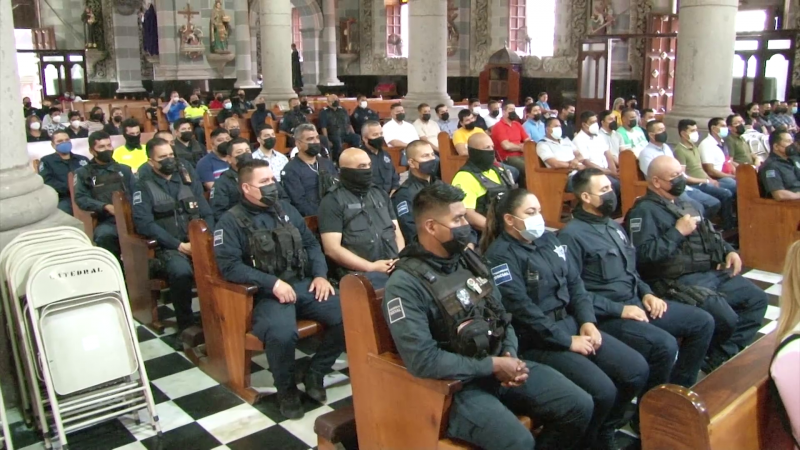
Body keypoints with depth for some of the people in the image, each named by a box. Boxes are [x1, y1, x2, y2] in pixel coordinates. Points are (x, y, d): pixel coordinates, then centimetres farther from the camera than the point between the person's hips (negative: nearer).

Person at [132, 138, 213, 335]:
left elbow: (207, 214, 12)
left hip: (198, 242, 3)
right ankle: (186, 325, -11)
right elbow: (144, 224, -10)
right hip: (167, 247, -3)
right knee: (181, 272, -35)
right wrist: (179, 245, -16)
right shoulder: (143, 186, 2)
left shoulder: (189, 180, 15)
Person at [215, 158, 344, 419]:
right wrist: (273, 283, -21)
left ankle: (315, 373, 6)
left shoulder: (286, 209, 16)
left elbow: (311, 244, 17)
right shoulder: (231, 221, -2)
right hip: (266, 293, -5)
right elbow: (229, 266, -13)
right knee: (281, 333, -36)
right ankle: (286, 389, -4)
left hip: (304, 284, 5)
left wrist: (320, 275, -1)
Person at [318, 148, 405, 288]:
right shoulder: (333, 201, 2)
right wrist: (372, 267, -11)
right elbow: (332, 249, -7)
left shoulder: (380, 194, 22)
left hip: (394, 267, 7)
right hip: (360, 272, -6)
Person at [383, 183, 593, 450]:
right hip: (455, 384, -7)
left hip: (499, 365, 7)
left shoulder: (469, 260, 7)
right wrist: (492, 366, -19)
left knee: (579, 406, 1)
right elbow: (423, 361, -24)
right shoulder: (405, 285, -17)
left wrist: (510, 357, -5)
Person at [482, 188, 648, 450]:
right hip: (536, 341, -8)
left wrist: (587, 321, -3)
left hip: (572, 323, 8)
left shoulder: (548, 240, 13)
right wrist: (567, 341, -16)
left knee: (637, 370, -2)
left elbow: (575, 282, 13)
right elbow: (521, 309, -19)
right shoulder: (500, 256, -12)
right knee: (603, 391, -20)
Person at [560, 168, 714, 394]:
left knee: (703, 322, 5)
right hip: (606, 314, -9)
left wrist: (646, 293, 5)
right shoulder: (572, 235, -13)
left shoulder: (614, 227, 17)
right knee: (665, 345, -28)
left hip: (635, 301, 9)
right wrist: (618, 309, -19)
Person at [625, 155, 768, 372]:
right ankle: (711, 360, 9)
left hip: (713, 272, 10)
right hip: (680, 281, -10)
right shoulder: (644, 211, -11)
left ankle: (723, 356, 9)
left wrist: (729, 251, 11)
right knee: (726, 319, -23)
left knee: (757, 299, 9)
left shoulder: (683, 203, 18)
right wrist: (677, 232, -19)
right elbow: (642, 255, -24)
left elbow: (709, 235, 30)